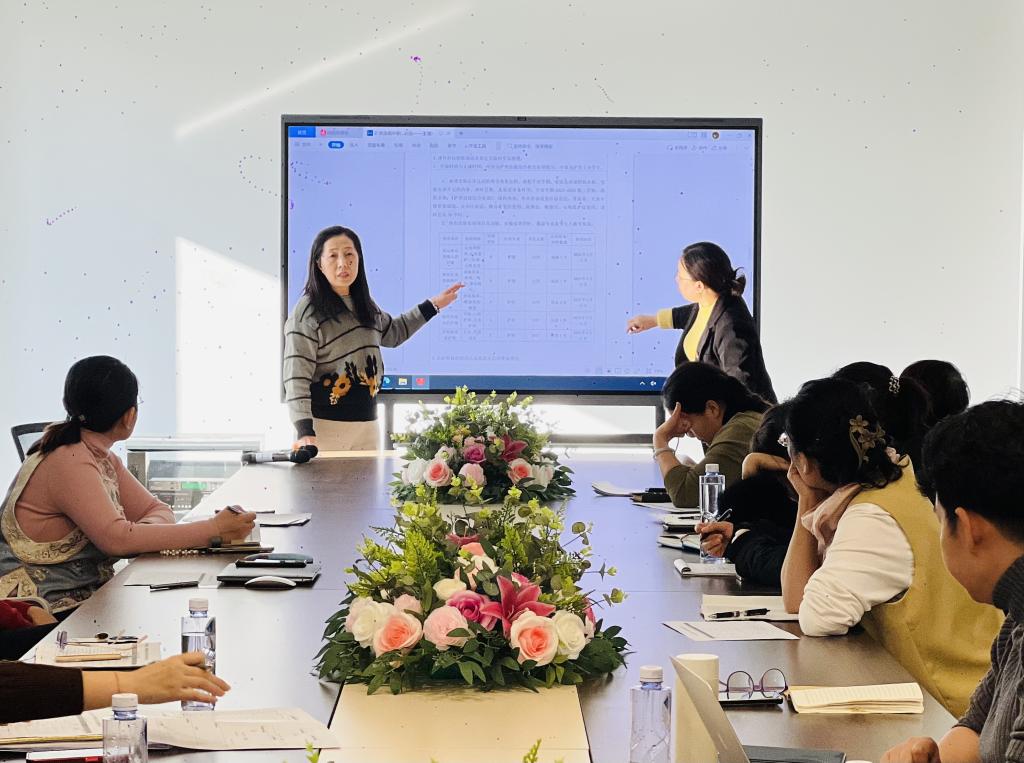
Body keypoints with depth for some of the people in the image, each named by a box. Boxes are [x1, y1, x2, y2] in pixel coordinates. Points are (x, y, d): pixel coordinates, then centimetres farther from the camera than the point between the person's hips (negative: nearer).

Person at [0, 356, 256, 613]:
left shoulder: (103, 458, 11)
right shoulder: (69, 462, -18)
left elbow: (156, 510, 10)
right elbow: (117, 538, -26)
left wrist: (141, 533, -16)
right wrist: (213, 530, -25)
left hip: (86, 595, 8)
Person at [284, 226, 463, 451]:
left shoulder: (364, 306, 13)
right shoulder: (308, 312, -10)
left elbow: (393, 332, 36)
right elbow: (296, 378, -16)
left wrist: (432, 305, 34)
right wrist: (304, 432, -26)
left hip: (367, 423, 7)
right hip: (326, 425, -7)